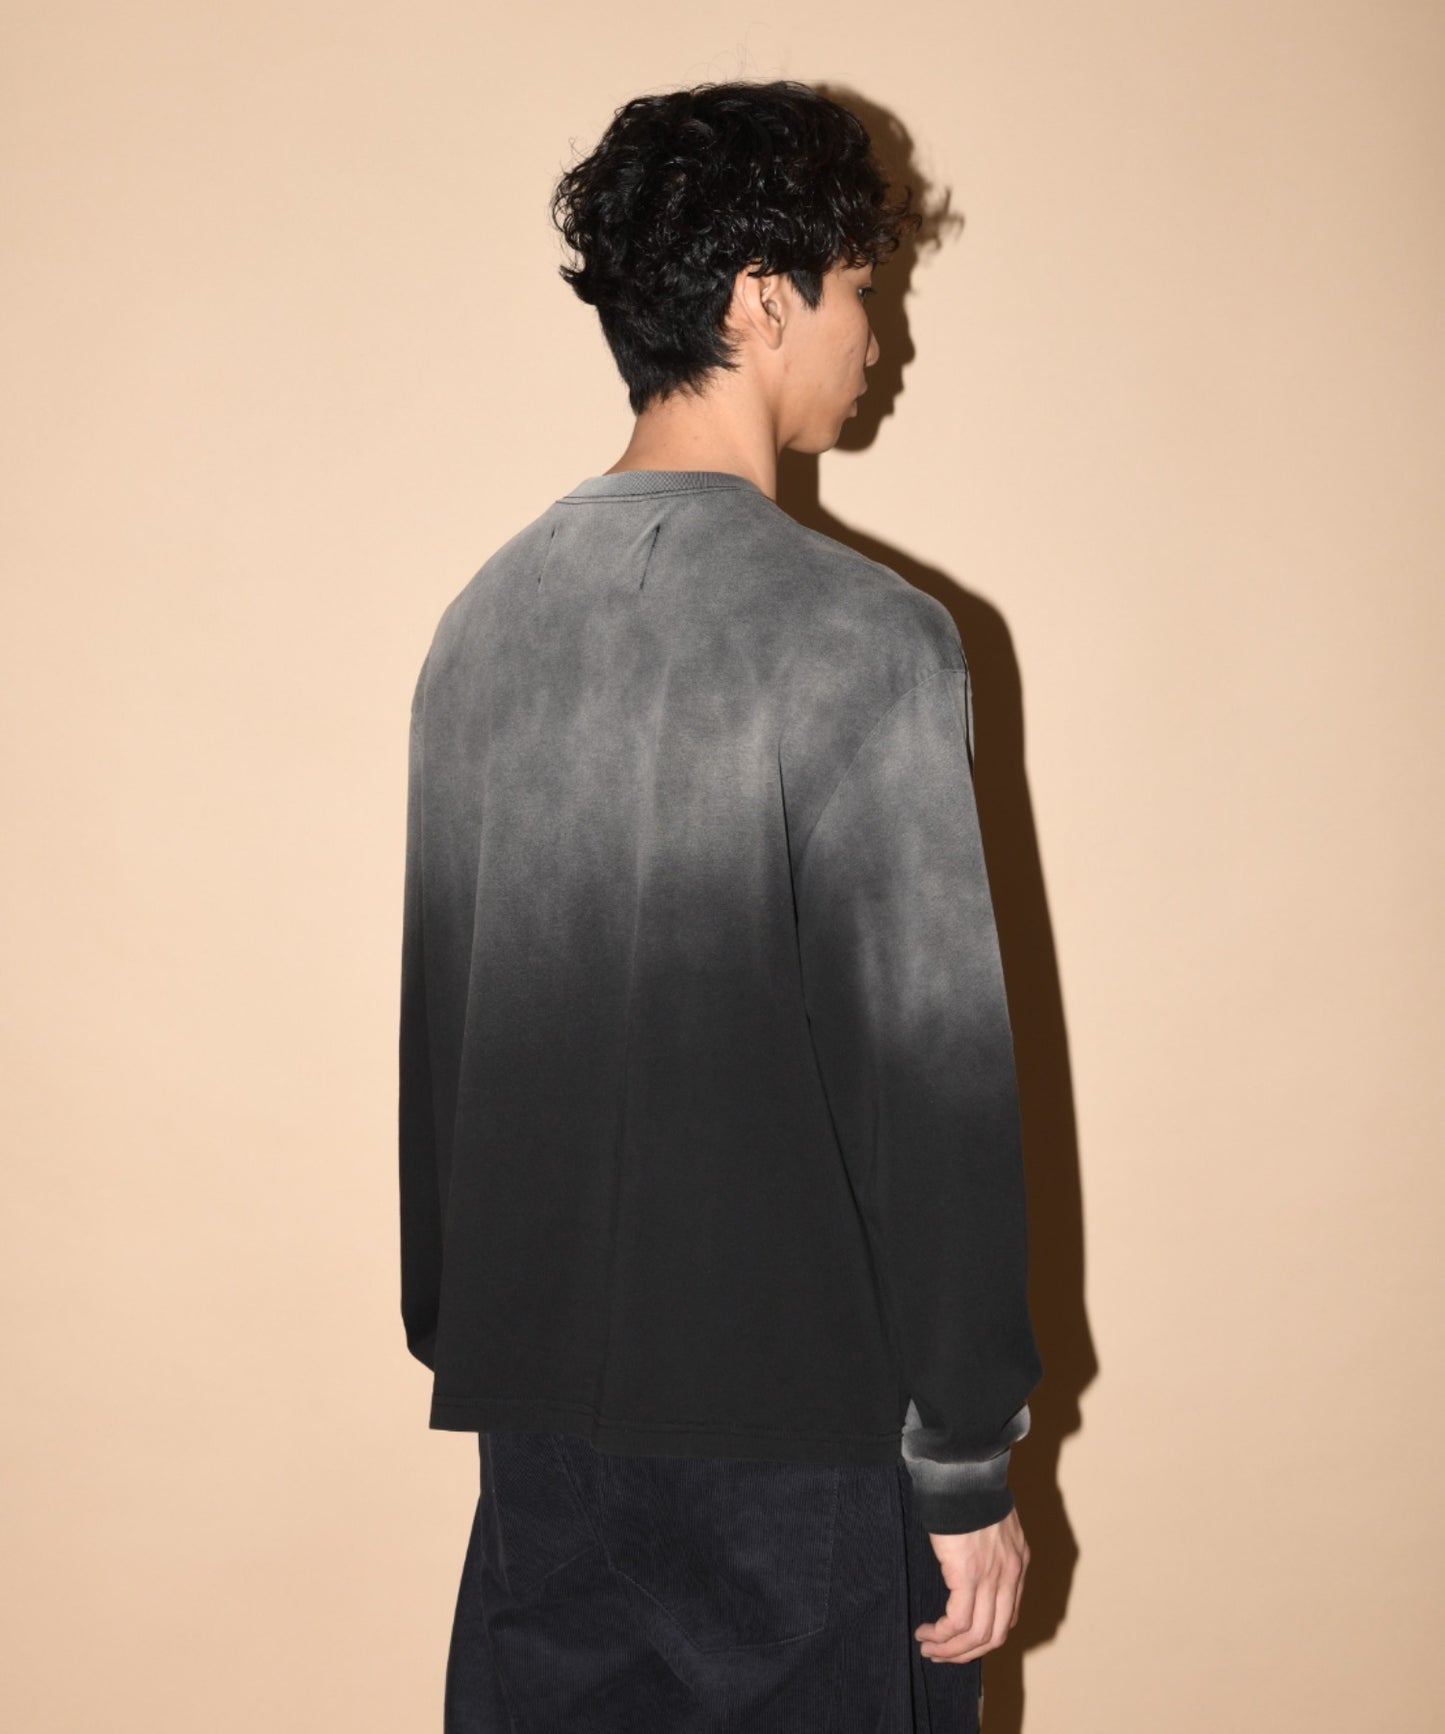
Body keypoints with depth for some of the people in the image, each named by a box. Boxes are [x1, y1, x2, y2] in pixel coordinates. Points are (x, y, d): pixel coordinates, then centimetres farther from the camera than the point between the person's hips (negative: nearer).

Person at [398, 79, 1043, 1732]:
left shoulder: (484, 616, 3)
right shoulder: (862, 637, -16)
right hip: (803, 1420, -6)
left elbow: (436, 1031, 10)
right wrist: (970, 1469, -8)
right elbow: (931, 1081, -16)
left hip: (541, 1407, 6)